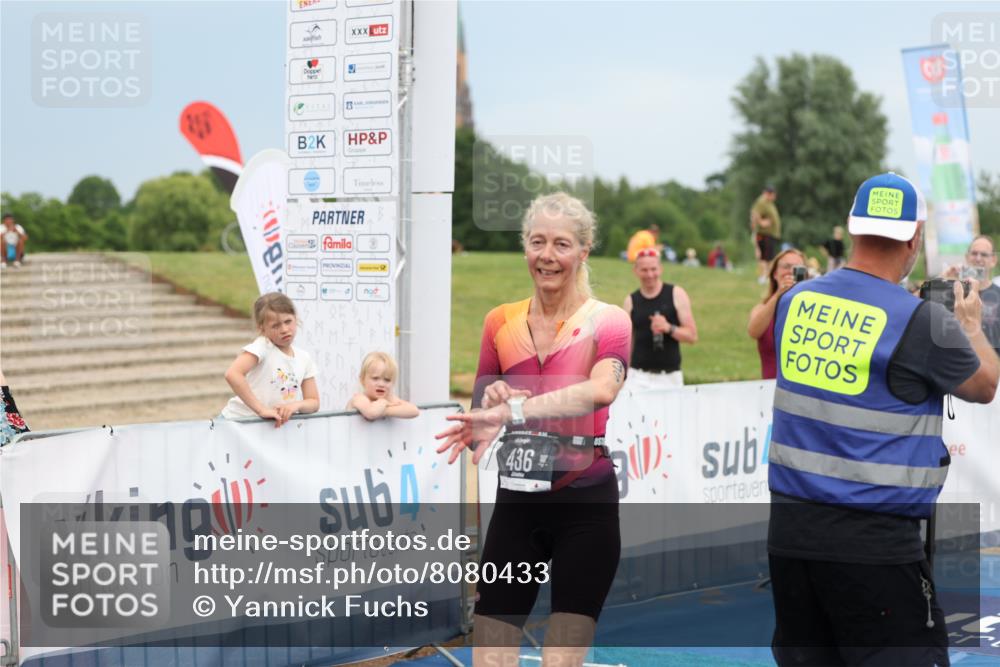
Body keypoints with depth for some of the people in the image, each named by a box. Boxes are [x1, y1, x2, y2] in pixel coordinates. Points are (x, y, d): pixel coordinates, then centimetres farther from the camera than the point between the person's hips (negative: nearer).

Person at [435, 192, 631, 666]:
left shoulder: (607, 321, -7)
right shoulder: (501, 322, 5)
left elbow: (601, 390, -29)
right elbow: (478, 424, 12)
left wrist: (512, 410, -35)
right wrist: (490, 401, -10)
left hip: (585, 507, -3)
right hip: (516, 505, 3)